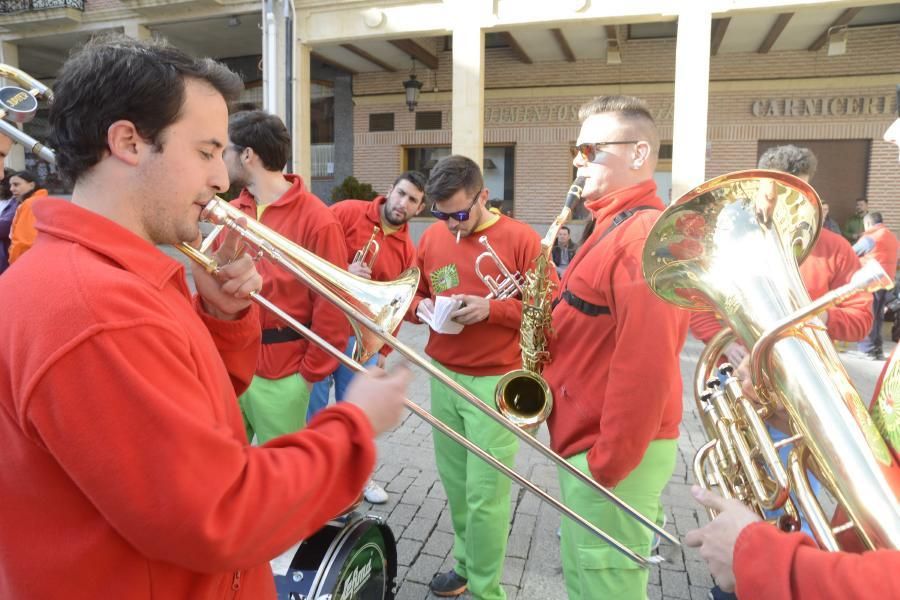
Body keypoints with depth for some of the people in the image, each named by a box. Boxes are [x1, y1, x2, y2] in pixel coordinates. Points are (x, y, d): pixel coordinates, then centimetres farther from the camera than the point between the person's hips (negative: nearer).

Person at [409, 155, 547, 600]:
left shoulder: (521, 239, -9)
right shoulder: (431, 237, 5)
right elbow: (412, 293, 15)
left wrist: (492, 309, -21)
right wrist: (422, 307, -8)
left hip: (495, 383, -4)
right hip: (442, 377, 5)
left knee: (485, 495, 1)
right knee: (454, 484, 16)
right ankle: (466, 563, 37)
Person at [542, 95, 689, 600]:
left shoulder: (646, 234, -20)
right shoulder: (616, 227, 14)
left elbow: (646, 363, -26)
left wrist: (607, 464, -21)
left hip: (612, 456, -10)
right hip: (586, 442, 10)